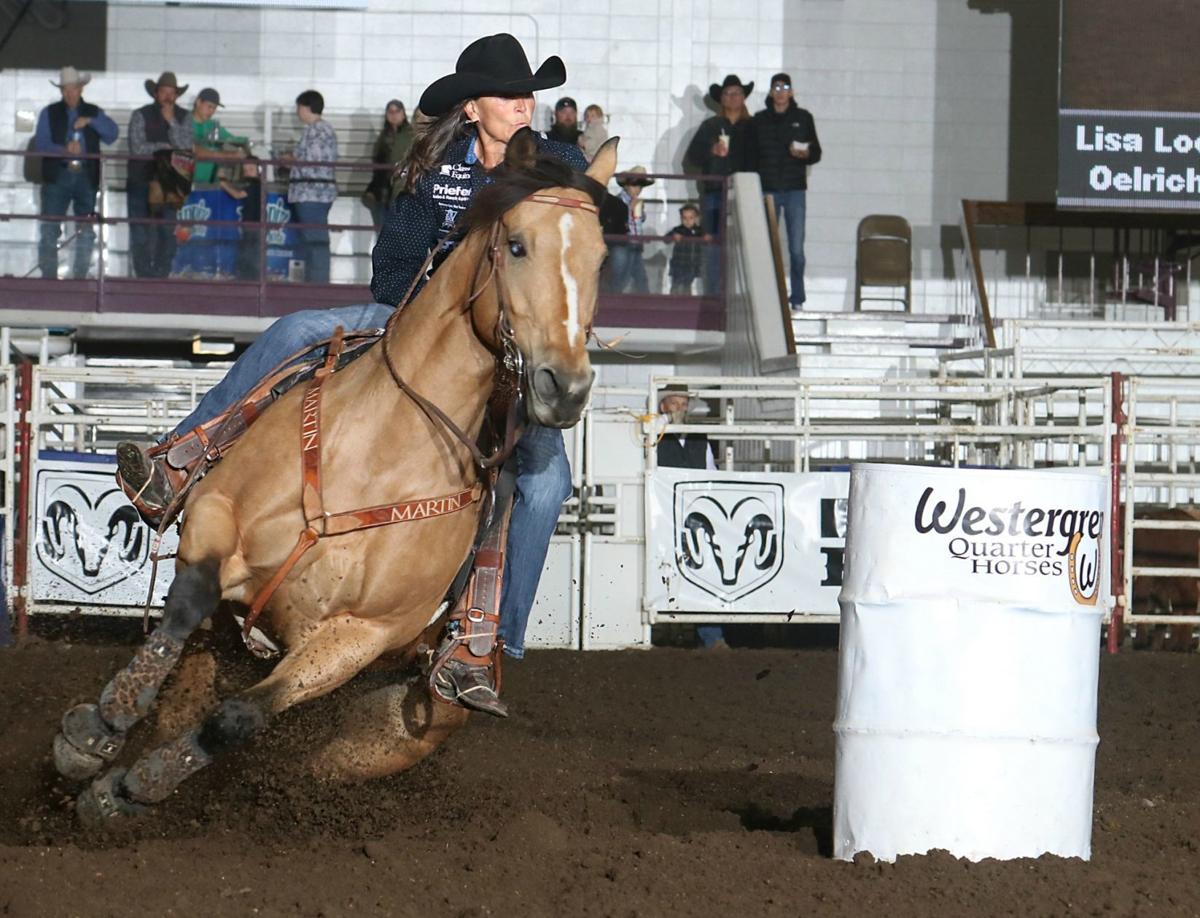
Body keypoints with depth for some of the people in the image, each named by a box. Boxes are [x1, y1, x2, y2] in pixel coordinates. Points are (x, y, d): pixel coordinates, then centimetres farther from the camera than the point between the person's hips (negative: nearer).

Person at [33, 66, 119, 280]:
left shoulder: (94, 113, 15)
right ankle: (48, 276, -7)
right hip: (57, 176, -2)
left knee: (86, 232, 1)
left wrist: (90, 121, -10)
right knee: (50, 230, -8)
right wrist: (64, 150, -17)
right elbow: (40, 144, -1)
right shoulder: (49, 113, 11)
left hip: (87, 178, 2)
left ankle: (80, 276, 6)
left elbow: (112, 134, 2)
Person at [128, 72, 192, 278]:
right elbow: (137, 148, -12)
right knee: (141, 234, -2)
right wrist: (165, 147, -7)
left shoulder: (182, 117, 7)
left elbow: (185, 147, -7)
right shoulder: (141, 116, -1)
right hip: (142, 182, -2)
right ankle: (144, 275, 4)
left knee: (168, 233, 1)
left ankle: (161, 274, 8)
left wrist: (171, 121, -14)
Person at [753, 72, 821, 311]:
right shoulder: (759, 120, 8)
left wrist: (806, 154, -13)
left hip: (795, 190, -1)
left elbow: (816, 153, 10)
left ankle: (797, 298, 2)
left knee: (796, 249, -4)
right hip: (768, 190, 1)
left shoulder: (803, 118, 7)